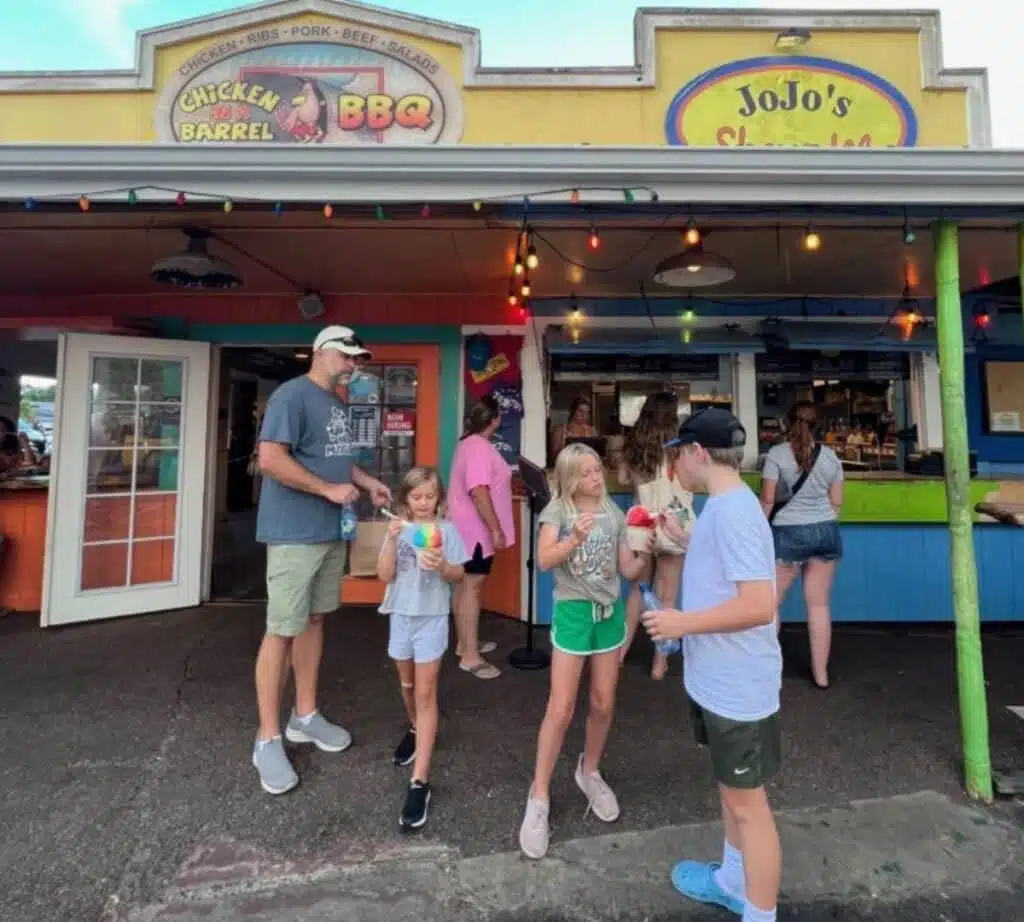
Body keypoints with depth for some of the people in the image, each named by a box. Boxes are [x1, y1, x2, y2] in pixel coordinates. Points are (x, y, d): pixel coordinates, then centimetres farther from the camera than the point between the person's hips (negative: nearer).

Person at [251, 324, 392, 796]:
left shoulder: (337, 404, 14)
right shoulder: (292, 395, -13)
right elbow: (270, 459, -22)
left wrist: (368, 482, 11)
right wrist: (330, 489, -19)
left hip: (330, 531, 9)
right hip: (295, 534, -9)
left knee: (314, 620, 16)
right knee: (282, 630, 0)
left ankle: (305, 715, 31)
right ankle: (268, 739, 15)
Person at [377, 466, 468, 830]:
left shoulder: (447, 530, -7)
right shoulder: (398, 529, -2)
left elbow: (459, 575, -5)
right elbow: (384, 575, -8)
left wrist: (442, 566, -26)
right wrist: (392, 540, -21)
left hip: (432, 617, -3)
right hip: (401, 614, 4)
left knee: (425, 693, -3)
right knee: (407, 684, 22)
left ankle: (420, 782, 1)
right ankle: (416, 730, 51)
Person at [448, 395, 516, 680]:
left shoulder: (470, 443, 13)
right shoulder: (480, 447, -21)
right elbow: (478, 491, -28)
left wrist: (505, 475, 28)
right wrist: (496, 530, -26)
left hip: (467, 527, 11)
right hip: (475, 529, -11)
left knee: (465, 585, 16)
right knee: (472, 587, -6)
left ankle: (464, 643, 29)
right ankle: (470, 657, 2)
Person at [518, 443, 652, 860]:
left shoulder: (614, 513, 4)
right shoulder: (557, 510, -7)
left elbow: (628, 571, 4)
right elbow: (544, 561, -20)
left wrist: (647, 553, -14)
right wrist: (574, 539, -36)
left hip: (610, 611, 4)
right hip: (573, 611, -4)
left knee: (603, 705, 14)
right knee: (561, 710, -2)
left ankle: (589, 772, 39)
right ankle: (539, 798, 16)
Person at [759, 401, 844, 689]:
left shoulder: (777, 454, -7)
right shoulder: (831, 456, 5)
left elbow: (767, 499, -9)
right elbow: (836, 502, 9)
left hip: (788, 532, -4)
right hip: (826, 531, 4)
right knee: (819, 604, 10)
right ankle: (820, 673, 19)